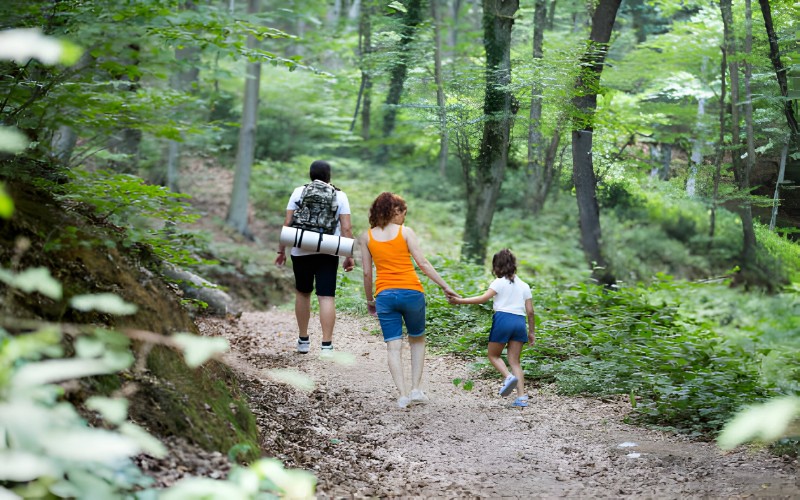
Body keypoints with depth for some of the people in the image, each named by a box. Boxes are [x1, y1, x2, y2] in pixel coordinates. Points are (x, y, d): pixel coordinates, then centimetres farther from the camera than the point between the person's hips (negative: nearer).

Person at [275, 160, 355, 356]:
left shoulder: (299, 192, 3)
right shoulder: (339, 196, 2)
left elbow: (287, 223, 0)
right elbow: (346, 228, -4)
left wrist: (282, 250, 7)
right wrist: (349, 256, 1)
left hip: (301, 252, 1)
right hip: (328, 253, -1)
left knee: (302, 293, 17)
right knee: (327, 297, -3)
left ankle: (303, 340, 25)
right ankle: (327, 345, -9)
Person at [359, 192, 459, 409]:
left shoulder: (367, 236, 6)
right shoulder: (405, 232, 0)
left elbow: (367, 273, 6)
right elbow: (423, 263, -5)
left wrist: (369, 300, 17)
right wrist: (445, 286, 0)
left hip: (385, 295, 1)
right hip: (411, 292, -1)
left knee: (393, 347, 3)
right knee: (417, 340, 18)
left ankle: (403, 394, -6)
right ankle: (416, 389, 10)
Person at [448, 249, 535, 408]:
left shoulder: (499, 283, 2)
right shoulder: (524, 286, 16)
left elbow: (483, 298, -10)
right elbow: (530, 311, 12)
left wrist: (460, 300, -9)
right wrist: (532, 332, 20)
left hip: (503, 318, -5)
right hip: (520, 322, 5)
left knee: (493, 355, 12)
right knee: (514, 360, 7)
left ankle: (509, 376, -16)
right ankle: (521, 396, -4)